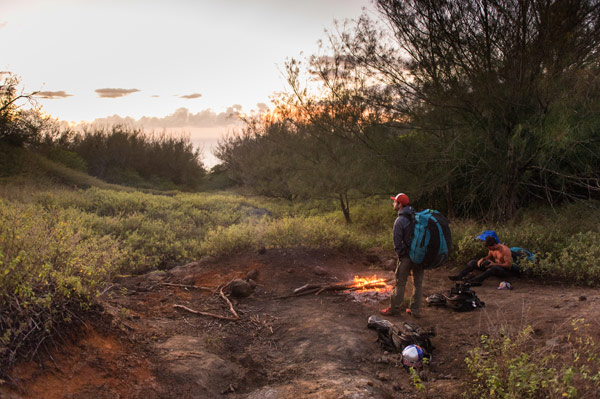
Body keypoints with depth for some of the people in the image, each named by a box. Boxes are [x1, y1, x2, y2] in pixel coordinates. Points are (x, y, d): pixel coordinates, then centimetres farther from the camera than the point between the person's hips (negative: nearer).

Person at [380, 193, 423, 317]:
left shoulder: (400, 221, -14)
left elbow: (397, 242, -13)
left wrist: (400, 255, 0)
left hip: (407, 256, -6)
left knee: (400, 283, 6)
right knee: (418, 283, 12)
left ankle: (395, 308, 16)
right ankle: (415, 310, 19)